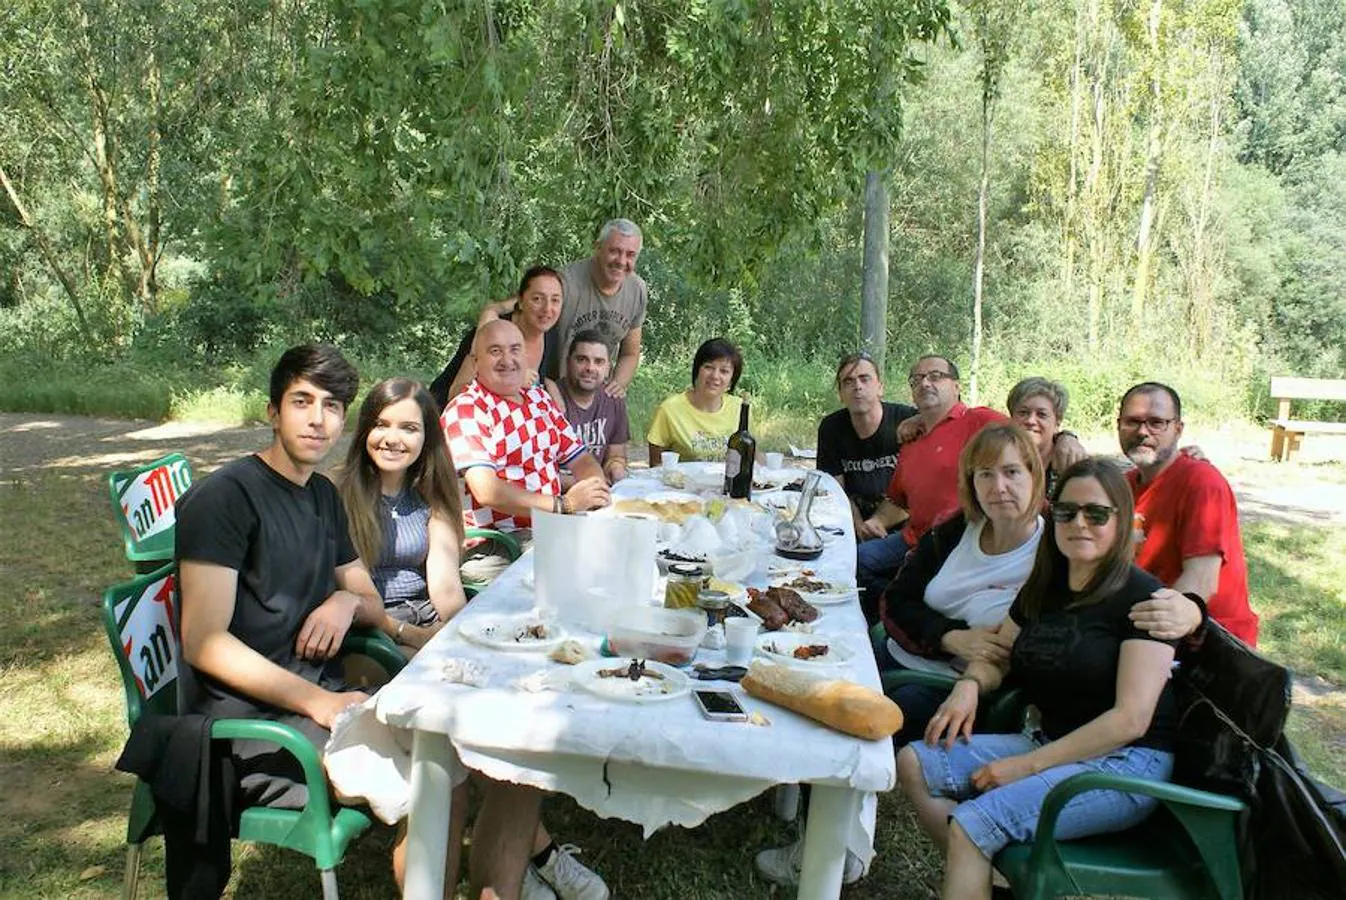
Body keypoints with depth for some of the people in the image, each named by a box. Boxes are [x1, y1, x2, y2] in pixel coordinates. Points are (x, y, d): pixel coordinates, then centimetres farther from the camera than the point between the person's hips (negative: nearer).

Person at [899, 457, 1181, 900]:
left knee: (970, 825, -26)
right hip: (1052, 744, 8)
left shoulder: (1142, 597, -12)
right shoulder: (1043, 588, 10)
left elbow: (1131, 719, -18)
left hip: (1126, 762, -8)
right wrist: (969, 685, -3)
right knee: (914, 764, -6)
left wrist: (1028, 765, -18)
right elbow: (996, 655, 22)